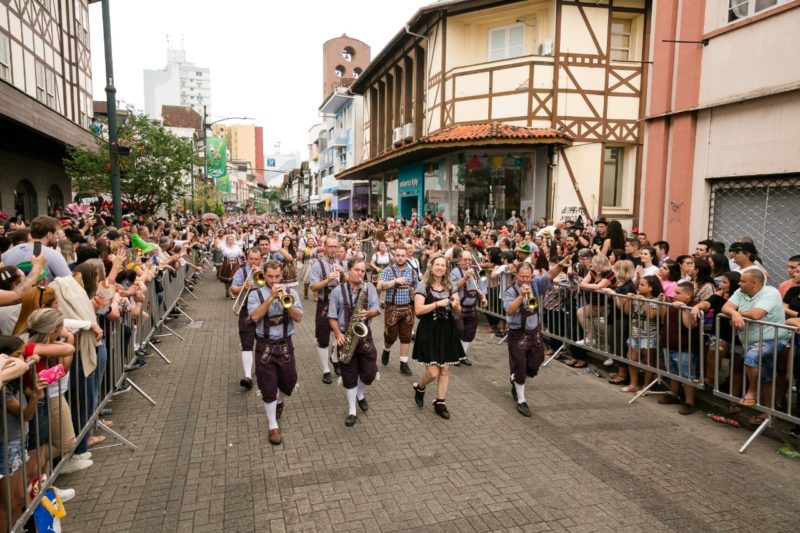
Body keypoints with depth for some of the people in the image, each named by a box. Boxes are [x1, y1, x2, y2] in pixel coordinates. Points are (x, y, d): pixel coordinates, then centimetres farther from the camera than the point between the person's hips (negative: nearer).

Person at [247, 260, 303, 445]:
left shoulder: (290, 292, 1)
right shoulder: (255, 294, -3)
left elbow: (298, 318, -7)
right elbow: (255, 317, -19)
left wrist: (287, 303, -22)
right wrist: (271, 298, -22)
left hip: (285, 344, 2)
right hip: (265, 346, -2)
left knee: (289, 381, 13)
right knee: (268, 387, 1)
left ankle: (279, 401, 48)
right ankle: (273, 426, 15)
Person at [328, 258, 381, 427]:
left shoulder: (370, 288, 2)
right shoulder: (338, 291, -2)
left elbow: (377, 309, -2)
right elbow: (332, 316, 0)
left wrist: (368, 313, -24)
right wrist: (338, 334, -14)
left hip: (364, 335, 1)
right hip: (345, 336, -1)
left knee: (369, 373, 2)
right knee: (349, 376, 5)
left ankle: (360, 394, 35)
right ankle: (352, 411, 18)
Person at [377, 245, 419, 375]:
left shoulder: (412, 272, 6)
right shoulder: (388, 270, -5)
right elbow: (379, 286, -18)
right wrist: (395, 281, -26)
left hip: (408, 308, 3)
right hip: (392, 308, -3)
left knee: (406, 337, 6)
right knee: (391, 335, 8)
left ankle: (404, 363, 16)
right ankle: (386, 350, 40)